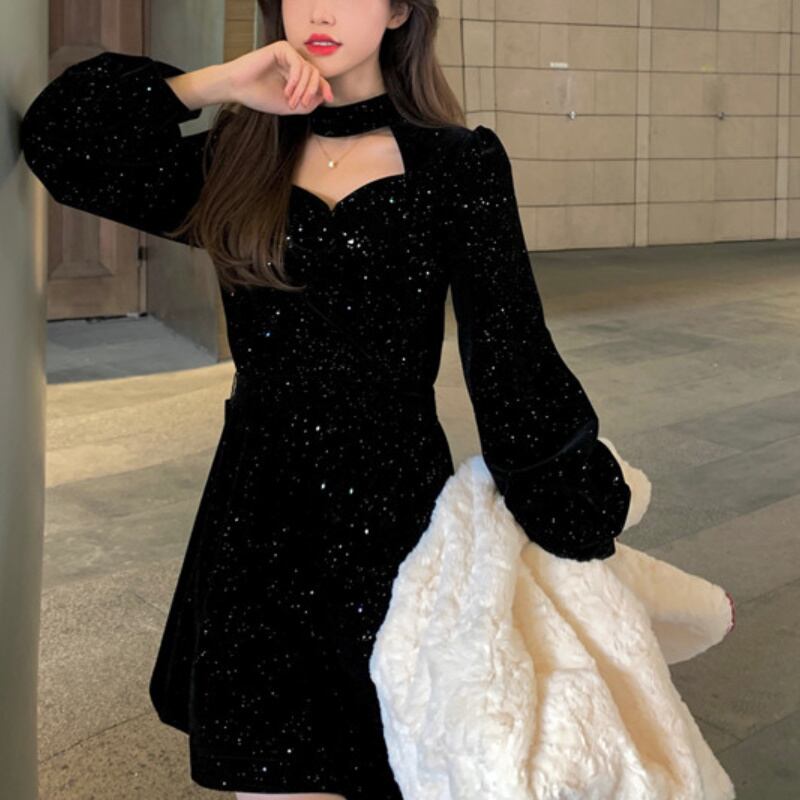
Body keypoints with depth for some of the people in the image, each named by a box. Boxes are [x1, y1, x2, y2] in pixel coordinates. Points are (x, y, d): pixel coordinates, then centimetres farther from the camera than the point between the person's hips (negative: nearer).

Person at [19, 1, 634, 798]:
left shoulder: (457, 164, -2)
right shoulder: (241, 161, 7)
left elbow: (512, 363, -3)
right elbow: (57, 137, 1)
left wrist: (580, 535, -4)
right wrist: (214, 82, -5)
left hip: (393, 512, -2)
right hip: (257, 519, 3)